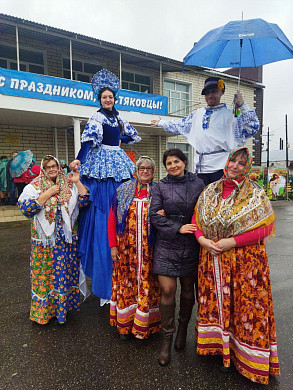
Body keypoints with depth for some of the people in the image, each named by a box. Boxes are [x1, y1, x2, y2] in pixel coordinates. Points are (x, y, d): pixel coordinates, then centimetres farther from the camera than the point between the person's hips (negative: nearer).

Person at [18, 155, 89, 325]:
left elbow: (84, 201, -2)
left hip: (68, 237, 2)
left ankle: (64, 303, 30)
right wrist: (49, 193, -15)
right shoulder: (35, 186, 0)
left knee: (66, 270, 11)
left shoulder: (69, 184, 6)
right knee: (45, 271, 6)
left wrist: (77, 182, -10)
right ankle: (44, 309, 24)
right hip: (45, 238, -2)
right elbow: (26, 208, -14)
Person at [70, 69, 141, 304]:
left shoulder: (118, 117, 17)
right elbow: (89, 138, -20)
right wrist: (79, 159, -31)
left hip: (118, 162, 7)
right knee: (102, 209, -8)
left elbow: (134, 136, 28)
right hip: (102, 164, -7)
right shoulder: (98, 117, -3)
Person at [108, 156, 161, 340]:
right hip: (126, 247, 1)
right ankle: (125, 324, 28)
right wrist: (113, 245, -1)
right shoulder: (123, 190, 4)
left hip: (149, 249, -1)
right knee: (126, 282, 10)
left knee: (147, 283, 6)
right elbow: (112, 218, 3)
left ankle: (144, 324, 25)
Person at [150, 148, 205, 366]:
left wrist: (169, 215, -8)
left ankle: (183, 328, 38)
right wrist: (178, 228, -16)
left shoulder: (198, 184, 4)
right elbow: (154, 216, -4)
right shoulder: (161, 187, 2)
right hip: (167, 245, -1)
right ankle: (167, 338, 17)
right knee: (167, 290, -2)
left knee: (188, 288, 13)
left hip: (191, 245, 1)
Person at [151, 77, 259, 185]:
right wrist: (160, 122, 41)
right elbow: (179, 124, 32)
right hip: (200, 167, 5)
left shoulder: (230, 114, 2)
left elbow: (252, 127, -6)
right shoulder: (197, 114, 18)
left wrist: (242, 106, -14)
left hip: (221, 167, -5)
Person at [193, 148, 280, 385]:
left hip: (244, 260, -3)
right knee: (216, 301, 13)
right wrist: (202, 239, -10)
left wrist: (232, 242, -18)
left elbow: (266, 226, -11)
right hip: (212, 260, 3)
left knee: (245, 305, 5)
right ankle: (220, 345, 34)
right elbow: (196, 219, 9)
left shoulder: (255, 193, -5)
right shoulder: (210, 191, 5)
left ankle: (242, 353, 26)